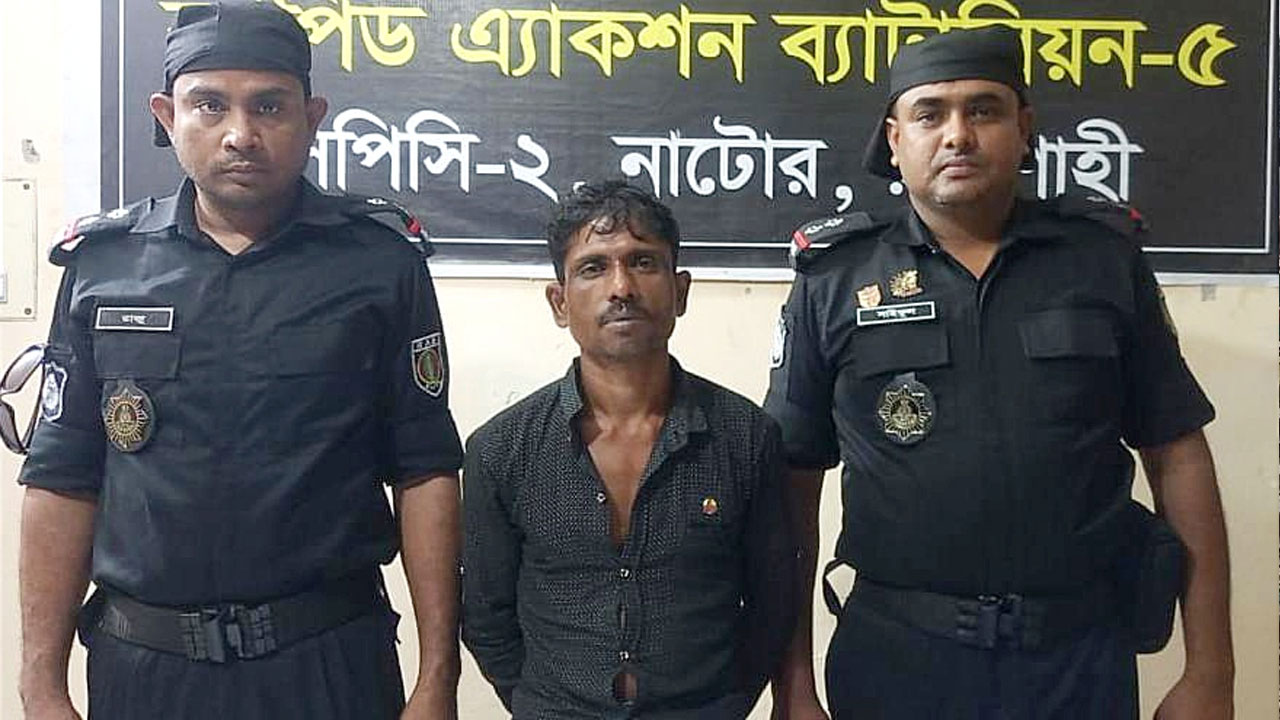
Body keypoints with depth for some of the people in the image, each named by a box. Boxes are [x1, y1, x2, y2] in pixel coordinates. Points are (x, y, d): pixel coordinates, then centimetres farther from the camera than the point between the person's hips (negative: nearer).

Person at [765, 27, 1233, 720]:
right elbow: (791, 485, -2)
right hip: (894, 659, -1)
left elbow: (1177, 456, 2)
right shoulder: (834, 278, -3)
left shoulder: (1105, 257, 0)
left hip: (1081, 660, 2)